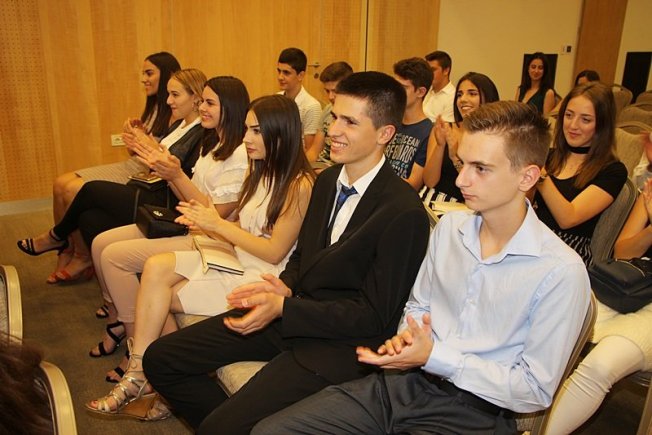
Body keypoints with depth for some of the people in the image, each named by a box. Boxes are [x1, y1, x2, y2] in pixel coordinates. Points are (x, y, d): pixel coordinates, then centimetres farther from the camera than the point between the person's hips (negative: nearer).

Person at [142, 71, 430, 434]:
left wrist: (283, 307, -20)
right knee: (161, 359, 4)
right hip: (288, 312, 8)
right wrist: (285, 287, -6)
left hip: (341, 340, -7)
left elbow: (373, 315, -15)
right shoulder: (328, 179, 7)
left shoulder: (405, 212, -18)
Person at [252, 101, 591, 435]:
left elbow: (535, 390, -11)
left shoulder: (560, 272, -14)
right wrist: (407, 337, -5)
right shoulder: (448, 227, 5)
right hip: (405, 382, 6)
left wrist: (435, 357, -17)